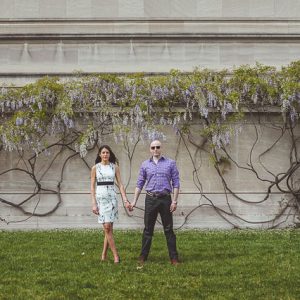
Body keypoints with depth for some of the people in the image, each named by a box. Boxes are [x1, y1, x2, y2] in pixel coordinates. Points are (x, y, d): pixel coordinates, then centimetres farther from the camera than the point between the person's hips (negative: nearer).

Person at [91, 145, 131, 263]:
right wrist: (94, 203, -4)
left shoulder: (115, 167, 8)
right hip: (100, 197, -1)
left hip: (112, 197, 1)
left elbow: (120, 184, 7)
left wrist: (125, 200, -2)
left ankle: (104, 255, 10)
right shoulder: (95, 168, 5)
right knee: (107, 228, -7)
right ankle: (115, 255, -4)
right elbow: (92, 186, 4)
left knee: (108, 227, 0)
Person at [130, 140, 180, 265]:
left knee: (168, 229, 1)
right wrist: (134, 201, 5)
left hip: (165, 199, -1)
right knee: (148, 229, 5)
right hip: (150, 199, 2)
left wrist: (174, 201, -6)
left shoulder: (170, 163, 3)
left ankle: (174, 257, 5)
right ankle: (143, 256, 12)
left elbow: (175, 183, 1)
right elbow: (139, 184, 11)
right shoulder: (145, 164, 9)